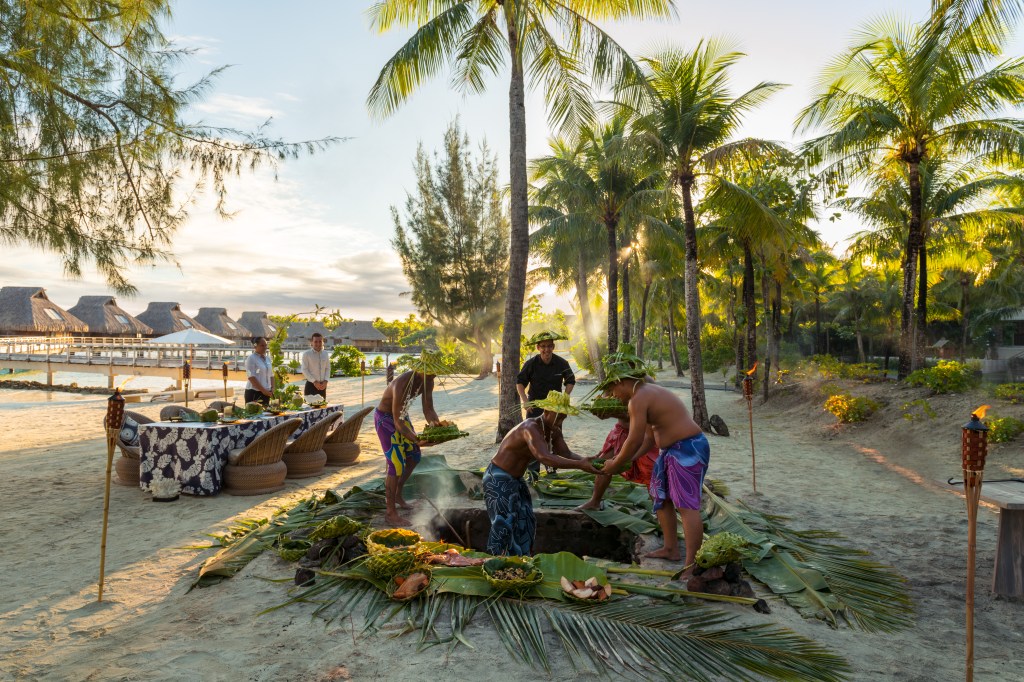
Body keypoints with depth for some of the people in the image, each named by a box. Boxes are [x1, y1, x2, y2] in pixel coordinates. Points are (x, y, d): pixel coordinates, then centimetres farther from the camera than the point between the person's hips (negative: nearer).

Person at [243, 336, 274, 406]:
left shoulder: (268, 358, 13)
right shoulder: (251, 358, -8)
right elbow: (251, 377, -15)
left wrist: (272, 388, 2)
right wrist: (263, 390, -18)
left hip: (266, 393, 7)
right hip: (254, 392, -6)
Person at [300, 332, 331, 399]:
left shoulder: (326, 354, 8)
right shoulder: (306, 354, -5)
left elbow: (328, 368, 9)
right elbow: (304, 370, -8)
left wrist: (325, 381, -6)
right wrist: (314, 382, -15)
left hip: (322, 386, 4)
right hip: (311, 385, -4)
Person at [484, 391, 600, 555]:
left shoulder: (554, 431, -1)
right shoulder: (530, 428, -30)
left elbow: (566, 454, -1)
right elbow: (545, 457, -44)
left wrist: (587, 460, -21)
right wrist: (580, 465, -46)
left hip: (515, 480, 9)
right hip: (498, 479, -9)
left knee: (526, 524, 11)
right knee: (504, 524, -9)